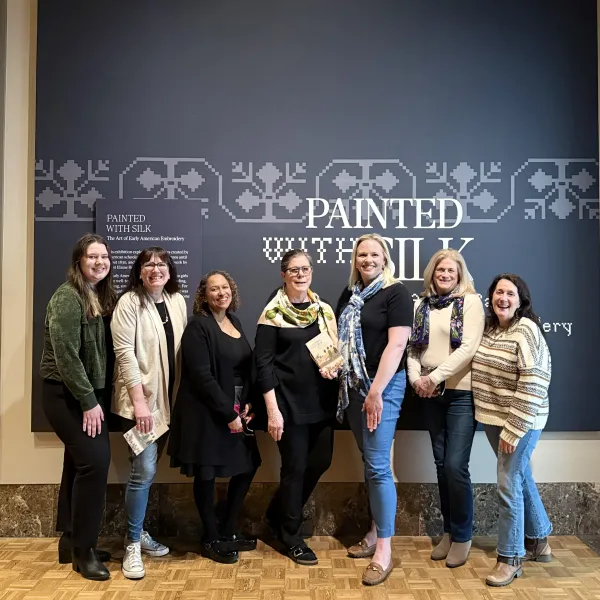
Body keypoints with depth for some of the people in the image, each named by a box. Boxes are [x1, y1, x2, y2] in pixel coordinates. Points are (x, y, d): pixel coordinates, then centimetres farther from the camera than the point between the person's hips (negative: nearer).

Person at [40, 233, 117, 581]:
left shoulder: (104, 297, 8)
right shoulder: (67, 298, -15)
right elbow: (66, 356, -20)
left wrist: (94, 398, 3)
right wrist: (88, 401, -18)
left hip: (89, 393, 8)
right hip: (65, 394, -8)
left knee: (80, 463, 13)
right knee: (95, 460, -12)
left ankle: (72, 542, 25)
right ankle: (83, 550, 2)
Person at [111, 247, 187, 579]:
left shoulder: (178, 301, 7)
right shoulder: (129, 303, -9)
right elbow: (124, 352, -15)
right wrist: (139, 400, -20)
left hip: (168, 399, 5)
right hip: (140, 400, -5)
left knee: (146, 468, 13)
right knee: (144, 470, -8)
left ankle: (139, 531, 28)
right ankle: (132, 544, 7)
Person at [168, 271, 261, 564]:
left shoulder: (235, 322, 10)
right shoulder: (198, 327, -12)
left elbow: (247, 367, 11)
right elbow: (202, 377, -19)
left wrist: (247, 404, -2)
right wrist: (228, 414, -19)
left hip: (237, 411, 8)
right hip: (207, 413, -8)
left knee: (247, 466, 12)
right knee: (206, 473, 5)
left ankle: (228, 530, 29)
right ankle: (210, 539, 22)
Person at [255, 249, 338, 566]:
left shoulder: (324, 310, 7)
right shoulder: (272, 314, -8)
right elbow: (263, 365, -11)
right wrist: (272, 410, -15)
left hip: (321, 401, 6)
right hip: (289, 403, -6)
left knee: (320, 462, 11)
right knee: (295, 467, 3)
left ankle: (278, 514, 35)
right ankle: (292, 538, 23)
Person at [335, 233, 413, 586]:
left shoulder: (396, 294, -9)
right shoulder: (350, 294, 12)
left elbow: (396, 345, -17)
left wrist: (376, 391, -22)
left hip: (383, 386, -7)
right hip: (353, 385, 7)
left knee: (378, 465, -8)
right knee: (370, 461, 13)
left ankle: (384, 551, 1)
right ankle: (375, 533, 25)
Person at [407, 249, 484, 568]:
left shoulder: (471, 302, -4)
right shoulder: (421, 305, 10)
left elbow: (469, 347, -14)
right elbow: (412, 347, 8)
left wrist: (435, 376, -17)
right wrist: (416, 378, -9)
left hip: (462, 393, -4)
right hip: (432, 395, 5)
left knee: (456, 465, -6)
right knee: (441, 464, 11)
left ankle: (462, 536, 13)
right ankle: (448, 531, 25)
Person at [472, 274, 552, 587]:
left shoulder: (526, 330, -16)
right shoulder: (488, 328, 6)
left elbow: (532, 385, -21)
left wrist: (513, 429, -21)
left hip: (520, 421, -7)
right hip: (493, 419, 7)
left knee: (509, 485, -3)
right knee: (521, 478, 19)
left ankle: (510, 558, 12)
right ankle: (538, 542, 36)